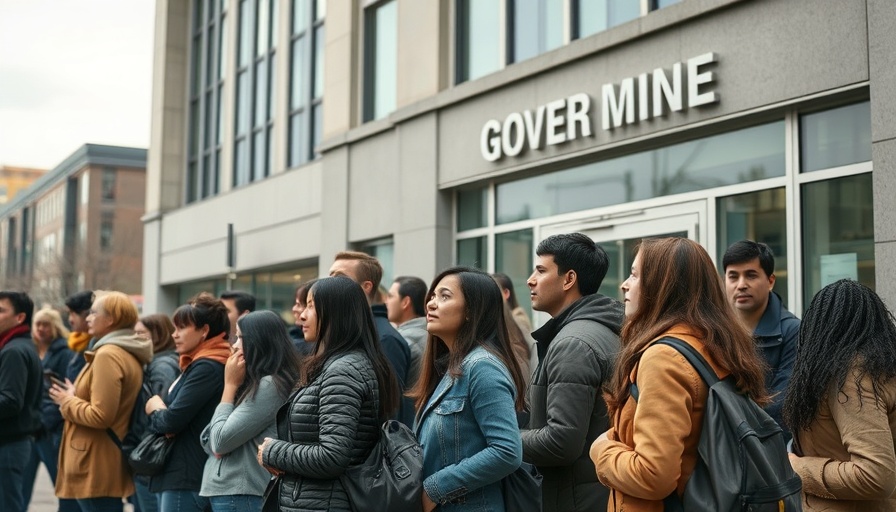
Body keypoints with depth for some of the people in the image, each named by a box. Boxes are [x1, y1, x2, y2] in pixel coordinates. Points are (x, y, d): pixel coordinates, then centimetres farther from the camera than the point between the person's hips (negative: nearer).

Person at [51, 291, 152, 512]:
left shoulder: (107, 355, -17)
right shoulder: (130, 354, 11)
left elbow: (100, 415, -23)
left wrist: (68, 401, -7)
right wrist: (75, 397, 8)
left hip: (96, 468, -10)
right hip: (110, 465, 10)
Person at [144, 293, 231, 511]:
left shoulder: (207, 368, -15)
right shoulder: (195, 364, 16)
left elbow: (172, 420, -19)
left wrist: (156, 411, 2)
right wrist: (159, 408, -6)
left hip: (186, 479, -10)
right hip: (176, 474, 10)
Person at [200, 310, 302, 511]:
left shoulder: (270, 385, -15)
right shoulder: (255, 384, 15)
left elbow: (221, 440, -15)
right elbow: (209, 439, 14)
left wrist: (230, 384, -6)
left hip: (240, 494, -9)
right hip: (226, 491, 9)